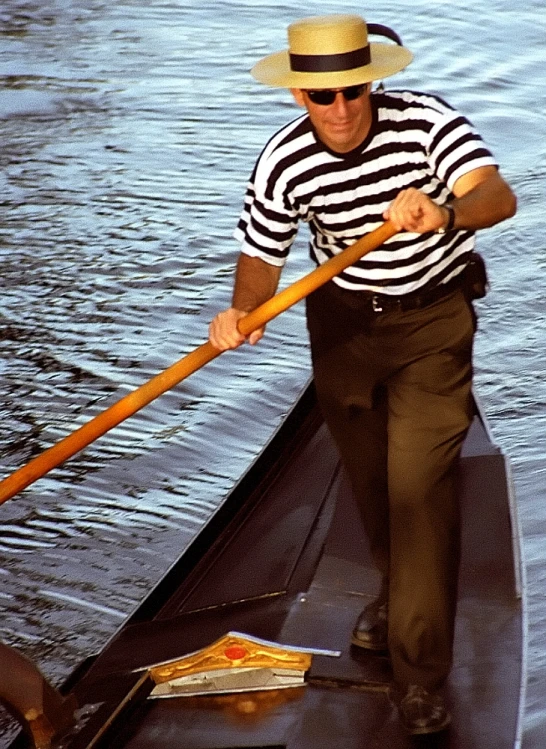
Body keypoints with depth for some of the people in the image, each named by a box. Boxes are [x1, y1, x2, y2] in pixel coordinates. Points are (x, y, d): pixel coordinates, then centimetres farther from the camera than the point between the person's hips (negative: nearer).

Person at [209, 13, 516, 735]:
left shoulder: (425, 120, -23)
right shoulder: (283, 163, -17)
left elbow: (498, 196, -37)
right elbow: (262, 256, -7)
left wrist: (445, 215, -59)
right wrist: (241, 311, -29)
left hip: (434, 320, -3)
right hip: (344, 321, 3)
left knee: (420, 479, -11)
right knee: (367, 472, 18)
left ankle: (420, 672, -4)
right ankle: (399, 587, 47)